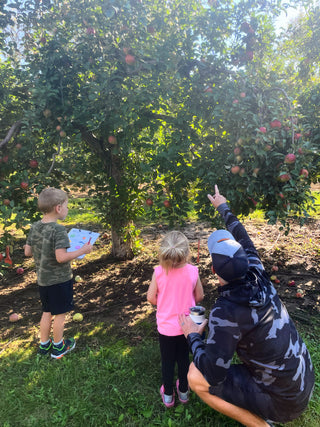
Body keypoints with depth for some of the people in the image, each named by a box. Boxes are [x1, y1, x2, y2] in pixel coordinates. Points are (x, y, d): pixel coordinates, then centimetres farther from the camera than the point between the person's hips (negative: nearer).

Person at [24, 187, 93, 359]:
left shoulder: (35, 227, -1)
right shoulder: (58, 230, -24)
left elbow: (27, 252, 5)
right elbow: (61, 257, -29)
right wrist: (82, 250, -19)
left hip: (43, 279, 7)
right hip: (60, 279, -7)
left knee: (47, 312, 22)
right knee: (60, 314, 12)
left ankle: (44, 344, 37)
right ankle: (58, 347, 28)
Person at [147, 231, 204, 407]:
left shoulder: (159, 272, -23)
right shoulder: (192, 271, -21)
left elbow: (151, 297, -12)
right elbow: (199, 296, -7)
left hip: (165, 326, -1)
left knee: (167, 360, 21)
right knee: (184, 358, 25)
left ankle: (168, 395, 40)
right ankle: (183, 391, 46)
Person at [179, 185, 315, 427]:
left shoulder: (225, 313, -32)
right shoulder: (257, 277, -15)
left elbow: (212, 376, -25)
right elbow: (243, 239, 3)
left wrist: (193, 337, -9)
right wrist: (223, 207, 17)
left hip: (283, 401, -7)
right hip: (304, 379, 7)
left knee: (195, 377, -11)